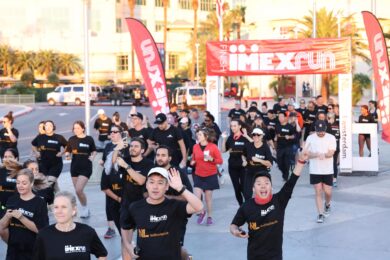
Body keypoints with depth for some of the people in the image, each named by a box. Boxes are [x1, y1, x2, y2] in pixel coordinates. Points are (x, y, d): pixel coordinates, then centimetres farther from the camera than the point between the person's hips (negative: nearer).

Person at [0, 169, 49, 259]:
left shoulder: (40, 203, -9)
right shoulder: (12, 200, 4)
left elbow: (39, 229, -14)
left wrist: (21, 218, -22)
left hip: (32, 251, -4)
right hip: (12, 249, 4)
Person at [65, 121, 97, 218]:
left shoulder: (89, 139, -4)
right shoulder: (72, 139, 2)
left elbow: (94, 151, 9)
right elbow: (68, 151, 9)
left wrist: (92, 157, -10)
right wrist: (67, 155, -13)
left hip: (86, 167, -4)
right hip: (74, 167, 4)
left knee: (78, 190, -14)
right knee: (78, 190, 10)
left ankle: (85, 207, 8)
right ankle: (83, 208, 29)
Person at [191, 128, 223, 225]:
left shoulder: (213, 146, -10)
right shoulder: (195, 147, -1)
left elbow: (220, 161, -7)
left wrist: (211, 159, -23)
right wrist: (192, 162, -9)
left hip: (210, 175, -2)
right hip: (198, 175, 3)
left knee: (208, 197, 4)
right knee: (196, 197, -8)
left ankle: (210, 217, 22)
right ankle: (201, 212, 20)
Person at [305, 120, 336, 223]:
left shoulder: (331, 138, -2)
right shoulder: (310, 138, 0)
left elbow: (331, 153, -12)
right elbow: (307, 154, -4)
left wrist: (322, 154, -32)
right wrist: (316, 154, -23)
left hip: (328, 170, 0)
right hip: (315, 171, 0)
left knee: (327, 192, 5)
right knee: (318, 192, -1)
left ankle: (327, 205, 37)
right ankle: (320, 214, 4)